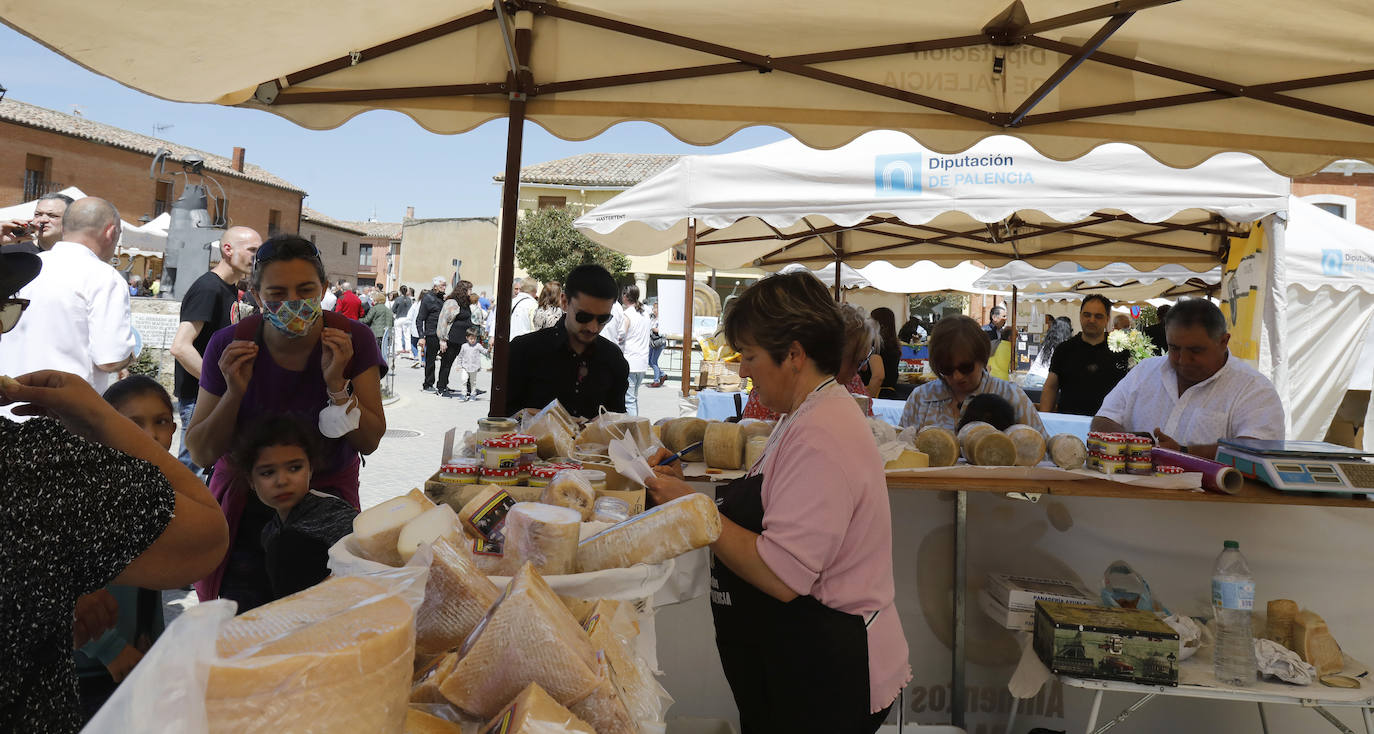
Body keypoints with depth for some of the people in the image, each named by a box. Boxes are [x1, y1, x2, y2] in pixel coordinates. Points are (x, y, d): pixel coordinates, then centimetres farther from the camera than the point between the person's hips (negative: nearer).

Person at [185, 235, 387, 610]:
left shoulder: (353, 340, -12)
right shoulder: (230, 345, -13)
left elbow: (369, 442, -13)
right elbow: (200, 453, -8)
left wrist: (336, 383, -26)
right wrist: (234, 392, -24)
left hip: (327, 497, 0)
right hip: (246, 505, 0)